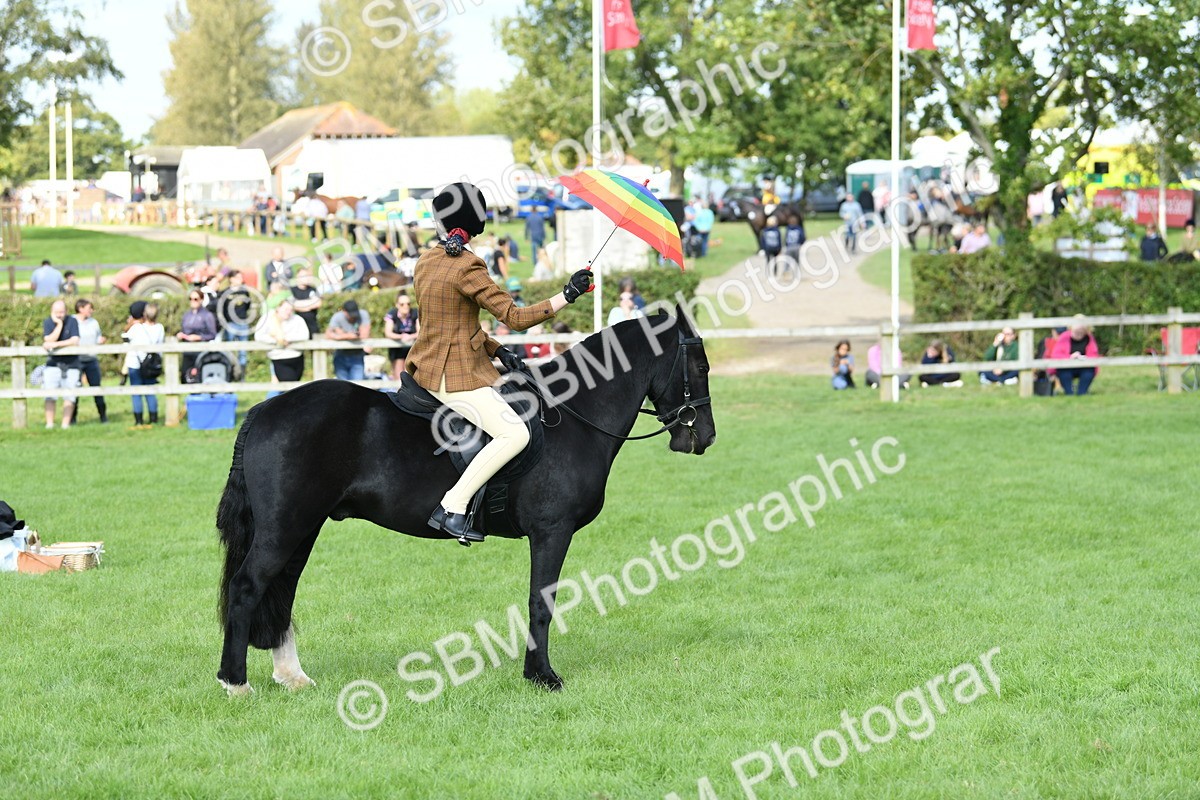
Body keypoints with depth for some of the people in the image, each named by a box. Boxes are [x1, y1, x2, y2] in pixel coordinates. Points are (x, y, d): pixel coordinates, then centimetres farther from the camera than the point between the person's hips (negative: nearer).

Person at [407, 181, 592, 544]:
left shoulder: (427, 262, 10)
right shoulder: (467, 268, -18)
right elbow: (515, 317, -19)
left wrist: (497, 350, 12)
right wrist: (567, 296, -14)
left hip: (428, 366, 10)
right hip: (454, 377, -10)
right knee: (514, 434, -18)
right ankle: (452, 507, -22)